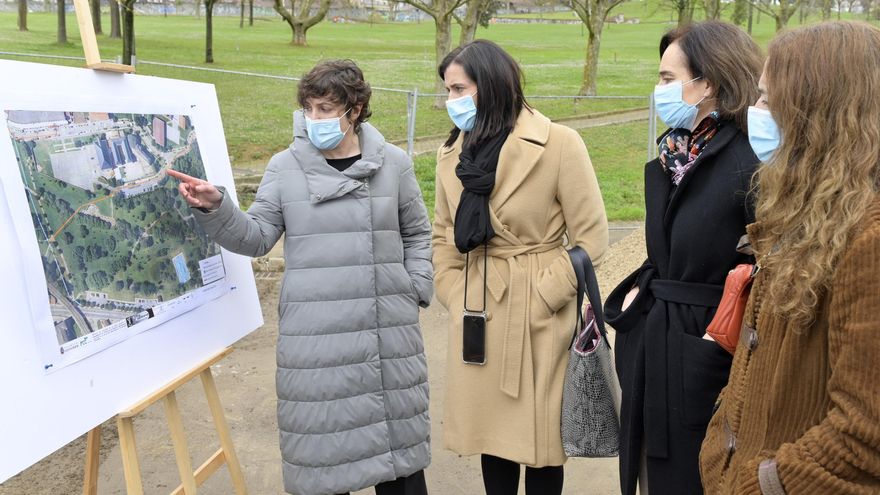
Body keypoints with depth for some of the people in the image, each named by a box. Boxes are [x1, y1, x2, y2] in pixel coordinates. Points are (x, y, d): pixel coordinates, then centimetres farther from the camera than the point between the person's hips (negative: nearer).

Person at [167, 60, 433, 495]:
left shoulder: (393, 164, 3)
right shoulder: (285, 167, 0)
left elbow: (416, 232, 13)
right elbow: (256, 236, -2)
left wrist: (417, 287, 4)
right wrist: (215, 209, -18)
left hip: (388, 328, 1)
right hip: (315, 332, -1)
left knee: (394, 427, 13)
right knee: (322, 432, 6)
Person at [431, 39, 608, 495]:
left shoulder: (557, 143, -10)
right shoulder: (453, 151, 6)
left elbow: (591, 237, -9)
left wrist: (544, 296, -12)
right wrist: (453, 294, 4)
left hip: (538, 316, -5)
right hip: (477, 315, 5)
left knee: (540, 433, 7)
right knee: (491, 430, 15)